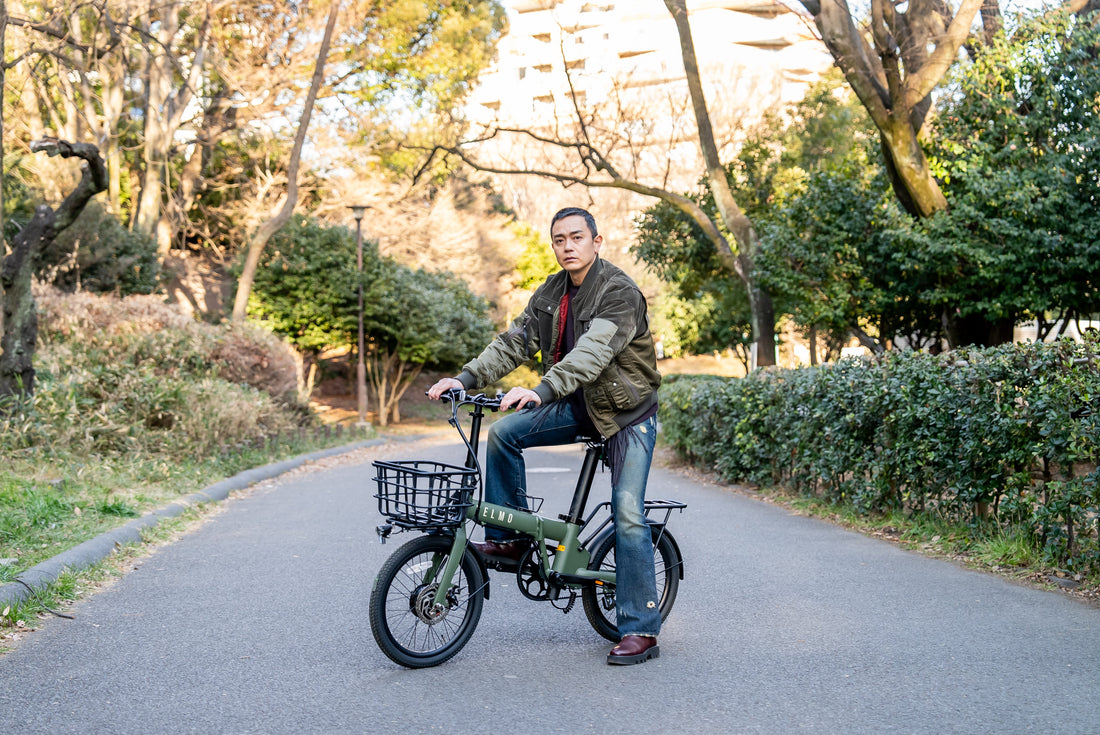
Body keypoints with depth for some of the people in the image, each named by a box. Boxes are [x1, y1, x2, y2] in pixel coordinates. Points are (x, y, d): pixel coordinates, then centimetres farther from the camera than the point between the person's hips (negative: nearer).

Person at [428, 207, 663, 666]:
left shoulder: (620, 293, -21)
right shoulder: (550, 294, 3)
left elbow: (593, 350, -36)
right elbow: (514, 342, -2)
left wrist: (542, 391, -50)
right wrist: (466, 378, -16)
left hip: (627, 412, -6)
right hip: (579, 407, 7)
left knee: (628, 514, -13)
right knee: (504, 432, -12)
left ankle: (641, 631, -6)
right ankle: (509, 541, 1)